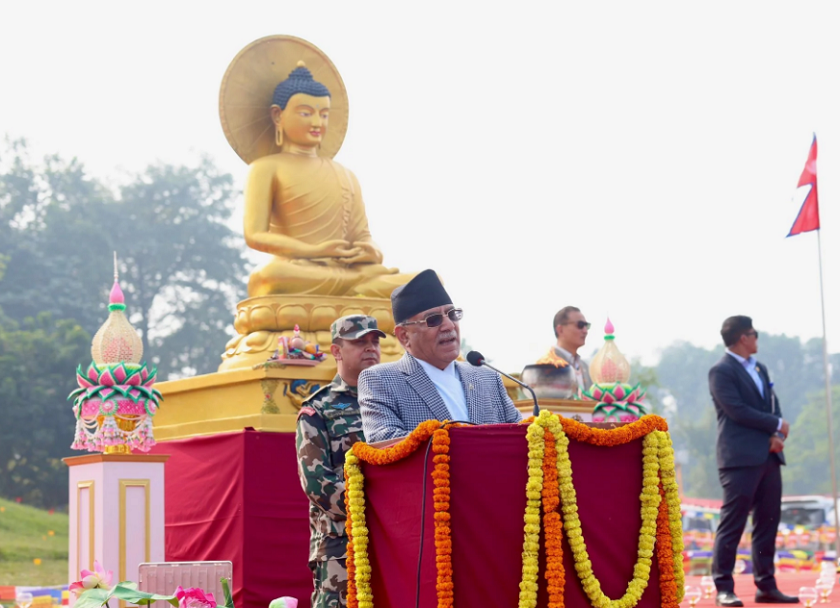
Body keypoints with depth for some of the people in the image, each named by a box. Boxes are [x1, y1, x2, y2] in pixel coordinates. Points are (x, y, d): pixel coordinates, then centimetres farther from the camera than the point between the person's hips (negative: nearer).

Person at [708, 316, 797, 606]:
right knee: (732, 523, -7)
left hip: (768, 457, 8)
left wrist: (777, 436, -5)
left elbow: (773, 405, 15)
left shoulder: (760, 369, 19)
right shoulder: (722, 371, -6)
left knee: (768, 522, 8)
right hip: (741, 459, -8)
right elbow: (737, 410, -15)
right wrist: (777, 425, -8)